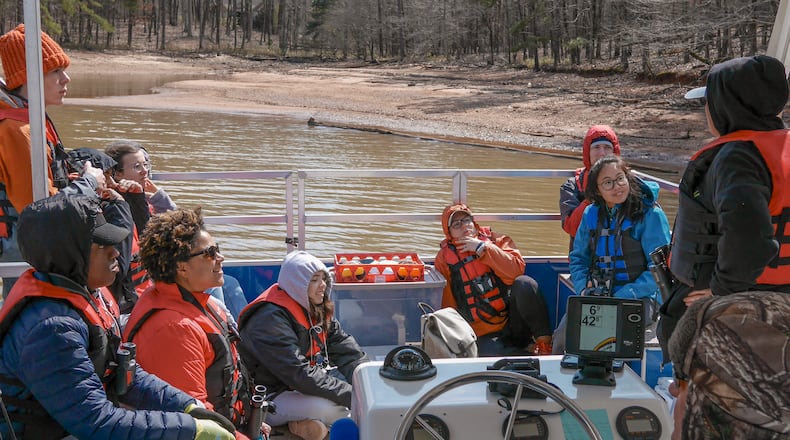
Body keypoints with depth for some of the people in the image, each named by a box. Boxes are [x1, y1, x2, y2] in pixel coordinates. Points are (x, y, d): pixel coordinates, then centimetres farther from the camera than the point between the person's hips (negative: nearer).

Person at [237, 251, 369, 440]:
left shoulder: (318, 310, 6)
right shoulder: (271, 319, -23)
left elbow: (346, 349, 4)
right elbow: (299, 374, -30)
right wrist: (350, 395, -31)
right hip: (270, 398, -9)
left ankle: (306, 423, -8)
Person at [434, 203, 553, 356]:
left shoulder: (495, 239, 9)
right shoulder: (444, 258, 6)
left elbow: (517, 269, -10)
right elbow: (448, 305, 4)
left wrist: (482, 248, -11)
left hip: (513, 320, 1)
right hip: (485, 334, -1)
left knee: (524, 284, -28)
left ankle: (544, 342, -17)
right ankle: (531, 352, -7)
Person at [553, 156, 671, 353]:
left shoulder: (650, 213, -6)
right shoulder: (591, 213, 10)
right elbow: (578, 258, 18)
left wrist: (622, 298, -16)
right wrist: (584, 290, -2)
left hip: (640, 298, -4)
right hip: (596, 296, 4)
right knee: (564, 335, -20)